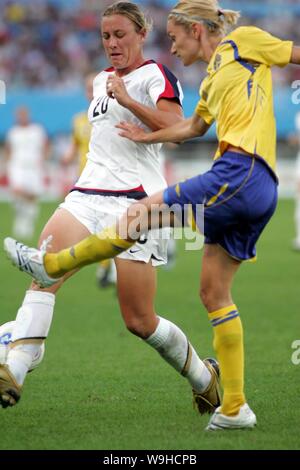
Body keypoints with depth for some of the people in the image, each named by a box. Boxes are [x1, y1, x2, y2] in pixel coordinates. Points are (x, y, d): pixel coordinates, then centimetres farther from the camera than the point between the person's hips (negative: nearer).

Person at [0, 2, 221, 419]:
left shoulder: (155, 75, -1)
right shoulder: (102, 79, 23)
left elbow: (174, 127, -19)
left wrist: (127, 99, -23)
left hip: (135, 200, -6)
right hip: (88, 194, 6)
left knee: (139, 321, -4)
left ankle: (204, 376, 22)